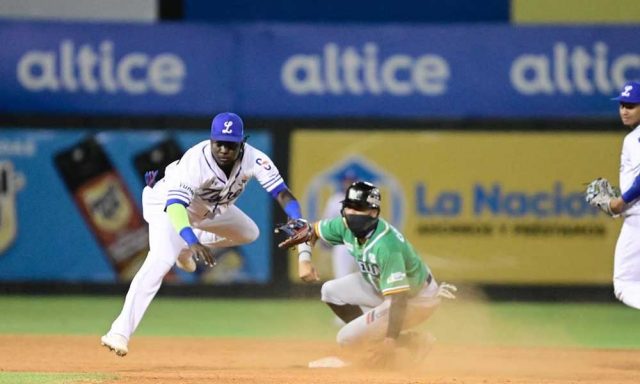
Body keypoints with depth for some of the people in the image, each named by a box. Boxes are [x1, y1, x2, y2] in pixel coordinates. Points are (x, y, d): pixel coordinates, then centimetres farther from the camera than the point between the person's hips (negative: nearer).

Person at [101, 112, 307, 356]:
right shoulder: (195, 161, -39)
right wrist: (193, 242, -65)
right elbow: (174, 205, -49)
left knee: (248, 233, 17)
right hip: (167, 201, -7)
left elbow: (281, 192, -32)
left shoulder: (253, 159, -26)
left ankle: (184, 250, 29)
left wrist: (299, 223, -52)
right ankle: (120, 331, -34)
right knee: (162, 259, -29)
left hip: (208, 208, 7)